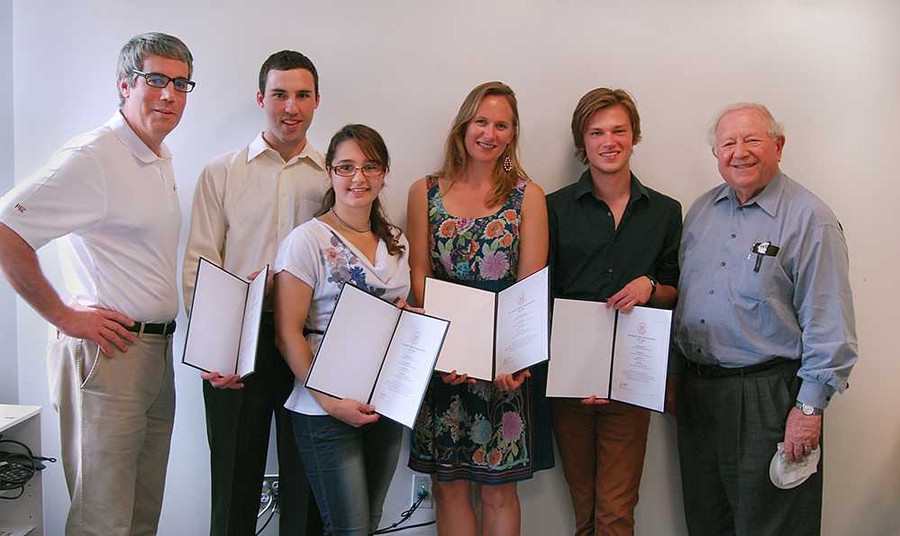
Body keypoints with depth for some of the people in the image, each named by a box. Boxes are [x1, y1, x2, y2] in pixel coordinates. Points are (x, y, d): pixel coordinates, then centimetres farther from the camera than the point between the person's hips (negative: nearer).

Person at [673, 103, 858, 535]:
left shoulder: (809, 219, -10)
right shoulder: (701, 211, 9)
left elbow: (829, 325, -13)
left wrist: (810, 407, -16)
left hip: (767, 397, -6)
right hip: (696, 391, 6)